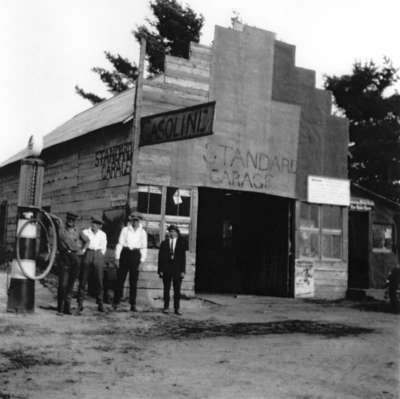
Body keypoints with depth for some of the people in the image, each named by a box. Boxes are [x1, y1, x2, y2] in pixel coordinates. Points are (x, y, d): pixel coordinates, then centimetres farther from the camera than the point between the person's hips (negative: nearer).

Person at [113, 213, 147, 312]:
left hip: (136, 255, 1)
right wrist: (117, 257, -1)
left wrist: (142, 259, 1)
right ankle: (116, 301, 9)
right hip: (125, 253, -1)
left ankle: (133, 304, 7)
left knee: (134, 281, 3)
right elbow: (120, 243, 3)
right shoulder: (125, 230, 3)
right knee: (120, 278, 1)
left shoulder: (142, 232, 7)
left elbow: (144, 247, 9)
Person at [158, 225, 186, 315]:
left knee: (177, 290, 0)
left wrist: (182, 271, -4)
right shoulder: (164, 243, 8)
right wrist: (160, 270, -2)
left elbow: (183, 258, 3)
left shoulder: (181, 243, 6)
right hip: (166, 269, 1)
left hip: (177, 270, -1)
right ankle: (166, 307, 12)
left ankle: (177, 308, 5)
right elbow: (160, 257, 6)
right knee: (166, 289, 5)